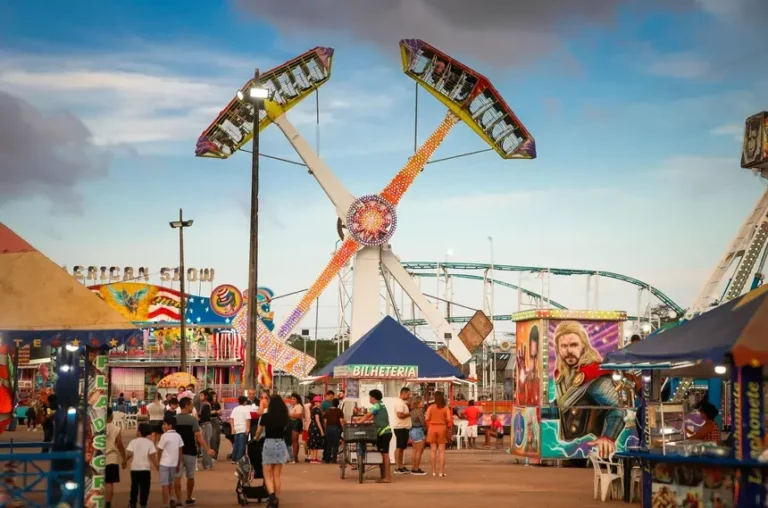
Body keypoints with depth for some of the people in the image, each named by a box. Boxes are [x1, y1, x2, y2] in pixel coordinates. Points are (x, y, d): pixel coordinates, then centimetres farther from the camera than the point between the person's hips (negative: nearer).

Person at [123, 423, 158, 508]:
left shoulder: (133, 442, -3)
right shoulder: (149, 442, -3)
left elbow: (129, 454, -9)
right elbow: (152, 456, -9)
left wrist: (124, 462, 7)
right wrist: (157, 466, -3)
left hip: (135, 468, 1)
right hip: (146, 468, -1)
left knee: (134, 487, 12)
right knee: (144, 487, 5)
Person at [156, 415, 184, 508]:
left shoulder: (164, 436, -12)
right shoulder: (178, 436, 6)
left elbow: (160, 451, -8)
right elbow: (180, 452, 8)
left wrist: (158, 463, 5)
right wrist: (178, 465, 16)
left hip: (164, 463, -6)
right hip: (174, 464, 6)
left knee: (165, 485, 0)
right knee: (170, 484, 20)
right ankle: (173, 499, 0)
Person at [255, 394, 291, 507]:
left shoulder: (265, 417, -7)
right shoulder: (284, 417, 1)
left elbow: (259, 431, 7)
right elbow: (284, 429, 11)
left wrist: (256, 438, 29)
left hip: (269, 444, -3)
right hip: (281, 444, 3)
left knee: (268, 476, 0)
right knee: (277, 476, 12)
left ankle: (272, 497, -22)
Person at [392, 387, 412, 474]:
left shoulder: (403, 402, 17)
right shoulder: (399, 402, -15)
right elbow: (400, 415, -26)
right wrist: (410, 413, -14)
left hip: (404, 428, 10)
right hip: (400, 428, -10)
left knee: (402, 448, 13)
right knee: (399, 448, -7)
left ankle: (401, 466, 18)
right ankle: (397, 468, -6)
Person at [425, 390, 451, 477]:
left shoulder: (431, 407, -2)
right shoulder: (446, 408, -2)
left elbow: (427, 418, -7)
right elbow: (449, 419, -7)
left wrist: (428, 426, 7)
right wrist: (449, 428, 9)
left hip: (432, 428, 0)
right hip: (442, 428, 0)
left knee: (433, 450, 6)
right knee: (441, 451, 3)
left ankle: (434, 471, 6)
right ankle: (442, 471, -1)